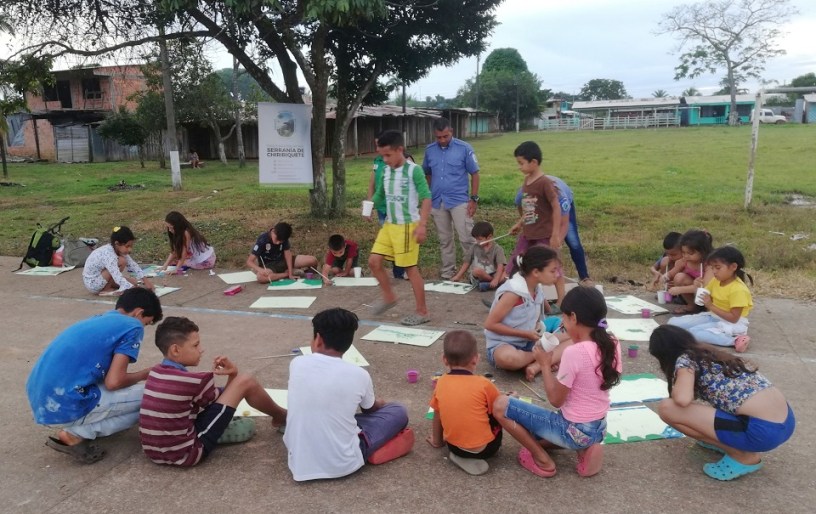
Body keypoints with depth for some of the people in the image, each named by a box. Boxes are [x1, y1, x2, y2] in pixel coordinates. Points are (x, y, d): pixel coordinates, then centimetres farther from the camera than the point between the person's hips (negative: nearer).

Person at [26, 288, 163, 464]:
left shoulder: (96, 320, 20)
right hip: (66, 406, -9)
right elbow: (113, 382, -11)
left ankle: (75, 428, 11)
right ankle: (75, 435, -3)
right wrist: (144, 374, 8)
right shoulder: (131, 326, -5)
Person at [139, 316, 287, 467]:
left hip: (155, 453, 8)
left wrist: (212, 375, 3)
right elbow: (223, 397, 2)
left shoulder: (155, 372, 6)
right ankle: (282, 417, 19)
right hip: (186, 454, -8)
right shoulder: (192, 381, -19)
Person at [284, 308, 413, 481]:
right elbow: (371, 409, 15)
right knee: (399, 412, 14)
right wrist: (379, 403, 36)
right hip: (342, 465, -3)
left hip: (299, 464, 3)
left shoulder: (297, 364, -6)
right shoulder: (359, 375, -10)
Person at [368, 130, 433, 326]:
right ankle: (389, 297, 25)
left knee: (410, 268, -1)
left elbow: (426, 198, -15)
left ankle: (422, 312, 11)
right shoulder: (386, 171, 7)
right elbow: (380, 194, 20)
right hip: (389, 225, 7)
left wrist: (422, 225, -22)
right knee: (374, 261, 3)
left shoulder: (413, 170, -13)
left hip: (407, 226, -7)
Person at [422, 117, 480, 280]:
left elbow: (474, 174, -2)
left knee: (466, 238, -4)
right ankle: (447, 273, 24)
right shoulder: (429, 150, 4)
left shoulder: (464, 148, -6)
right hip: (437, 202, 4)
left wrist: (474, 199, -7)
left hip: (459, 201, -3)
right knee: (444, 240, 13)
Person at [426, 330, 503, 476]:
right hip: (484, 448, -3)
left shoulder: (441, 383, -4)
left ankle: (462, 456, 12)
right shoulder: (483, 384, -14)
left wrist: (437, 440, 24)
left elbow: (437, 415, 8)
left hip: (454, 446, 3)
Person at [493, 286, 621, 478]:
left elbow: (555, 400, -18)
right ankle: (584, 448, 13)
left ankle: (542, 459, 1)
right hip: (599, 428, 8)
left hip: (573, 430, -8)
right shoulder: (612, 345, -5)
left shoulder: (574, 352, -27)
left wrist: (545, 365, -9)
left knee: (500, 405, -7)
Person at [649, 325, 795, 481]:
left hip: (762, 430, -9)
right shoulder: (711, 354, 21)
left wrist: (674, 391, 4)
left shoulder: (685, 359, -2)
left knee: (666, 408, -6)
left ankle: (743, 456, 1)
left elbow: (682, 399, -19)